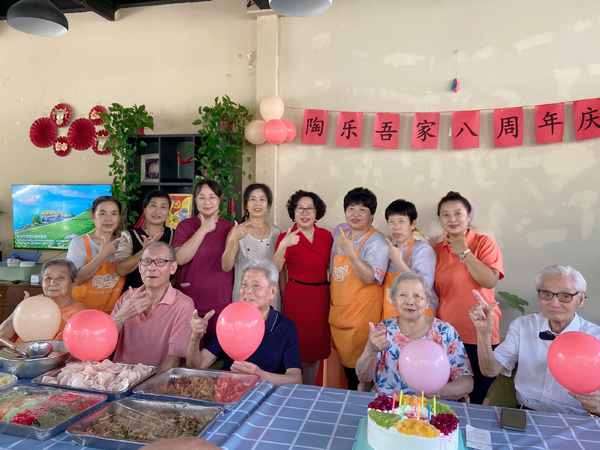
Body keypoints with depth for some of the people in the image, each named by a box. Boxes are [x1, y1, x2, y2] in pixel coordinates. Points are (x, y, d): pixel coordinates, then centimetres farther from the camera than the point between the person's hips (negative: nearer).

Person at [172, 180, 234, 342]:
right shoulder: (186, 225, 2)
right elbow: (180, 258, -13)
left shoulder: (230, 227, 5)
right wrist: (203, 230, -14)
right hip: (190, 303, -1)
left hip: (222, 304, 1)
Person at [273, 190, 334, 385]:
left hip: (321, 297, 4)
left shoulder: (326, 236, 5)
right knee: (297, 349, 3)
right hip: (296, 296, -3)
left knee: (315, 349, 13)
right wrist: (282, 246, -30)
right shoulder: (287, 238, -5)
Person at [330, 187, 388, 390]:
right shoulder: (341, 234, 11)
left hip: (362, 315, -7)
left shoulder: (376, 241, -11)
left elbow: (369, 278, -23)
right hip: (339, 311, 7)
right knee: (346, 360, 17)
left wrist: (350, 252, -29)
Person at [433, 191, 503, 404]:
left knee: (476, 398, 8)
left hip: (479, 334, -3)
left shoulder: (484, 243, -2)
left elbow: (490, 280, -18)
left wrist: (464, 252, -14)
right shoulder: (437, 250, 8)